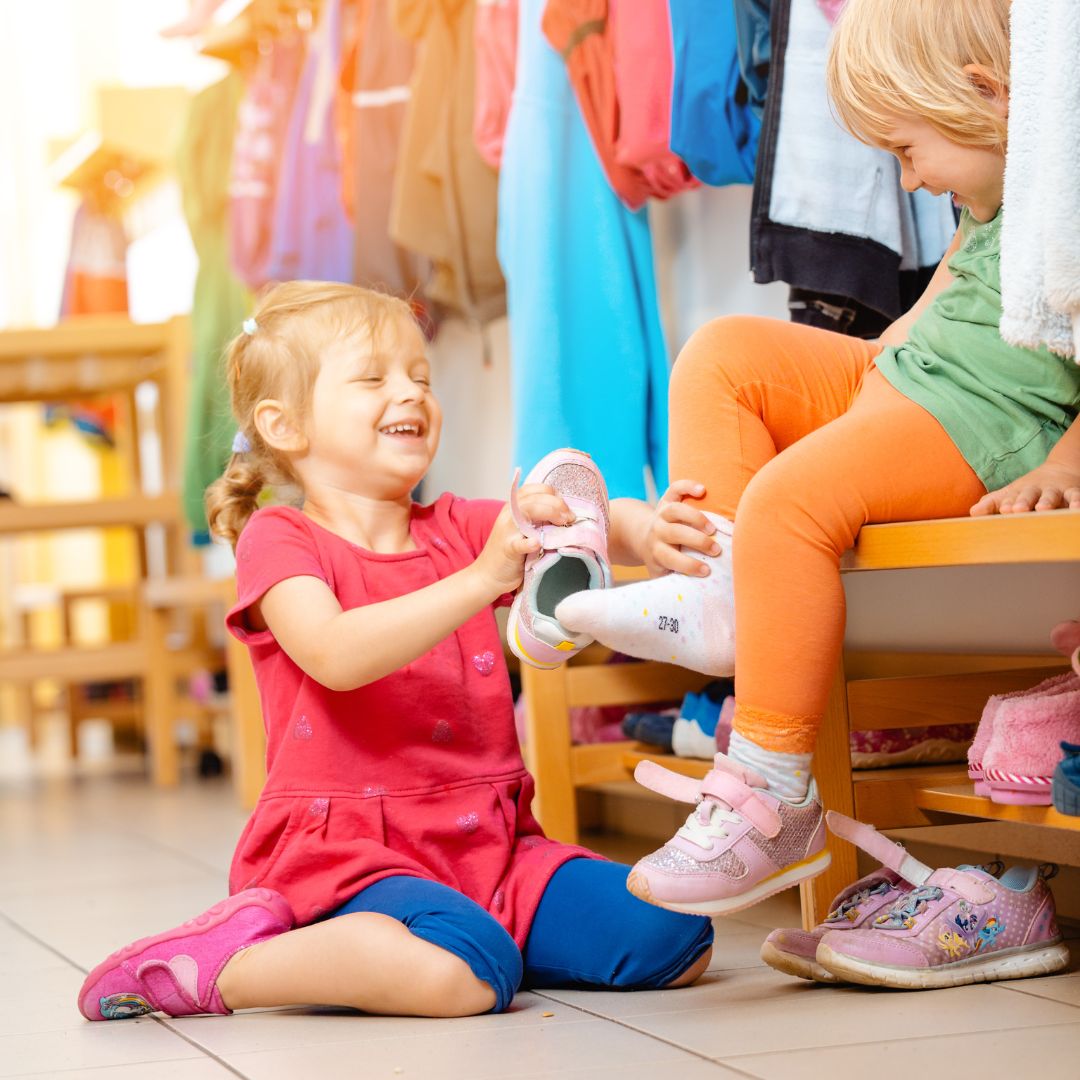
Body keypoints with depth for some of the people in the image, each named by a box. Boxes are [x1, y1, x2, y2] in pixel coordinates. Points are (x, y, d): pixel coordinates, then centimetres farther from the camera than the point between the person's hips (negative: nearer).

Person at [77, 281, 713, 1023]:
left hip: (491, 845, 7)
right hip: (346, 849, -7)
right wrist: (482, 579, -31)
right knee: (462, 973, -35)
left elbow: (595, 525, 1)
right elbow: (336, 654, -22)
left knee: (677, 941, -6)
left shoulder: (460, 530, 15)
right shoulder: (279, 542, -2)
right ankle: (212, 967, -13)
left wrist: (643, 531, -24)